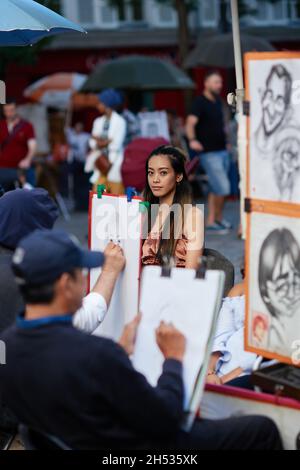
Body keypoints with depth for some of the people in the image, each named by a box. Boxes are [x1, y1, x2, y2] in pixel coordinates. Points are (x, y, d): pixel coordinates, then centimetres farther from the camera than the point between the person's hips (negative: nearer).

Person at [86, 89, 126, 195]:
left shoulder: (119, 121, -4)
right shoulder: (98, 121, 14)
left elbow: (117, 144, -10)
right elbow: (92, 142, 8)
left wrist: (101, 143, -1)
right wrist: (106, 141, -9)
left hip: (115, 165, -6)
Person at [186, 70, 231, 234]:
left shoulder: (218, 101, 13)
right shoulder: (200, 102, -12)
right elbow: (190, 123, -24)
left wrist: (226, 141, 24)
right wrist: (192, 139, -41)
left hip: (223, 151, 8)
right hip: (209, 153, -8)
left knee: (215, 189, 11)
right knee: (223, 188, -11)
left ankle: (212, 221, 18)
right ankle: (217, 218, 5)